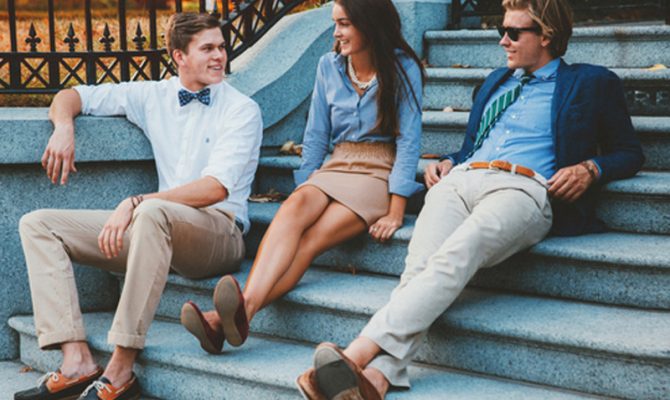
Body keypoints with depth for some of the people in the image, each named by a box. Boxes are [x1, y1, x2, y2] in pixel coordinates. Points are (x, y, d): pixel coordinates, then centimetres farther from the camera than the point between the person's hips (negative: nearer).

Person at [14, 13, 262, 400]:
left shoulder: (241, 110, -2)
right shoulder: (155, 97, 13)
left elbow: (216, 188, -16)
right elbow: (72, 96, 22)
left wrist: (136, 203, -25)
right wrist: (64, 127, -3)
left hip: (220, 231, -6)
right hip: (160, 232, 7)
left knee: (153, 213, -41)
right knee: (38, 226, -4)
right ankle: (78, 361, -23)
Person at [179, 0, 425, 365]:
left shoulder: (402, 68, -3)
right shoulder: (329, 66, 10)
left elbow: (408, 140, -8)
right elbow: (316, 137, 13)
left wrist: (396, 212, -15)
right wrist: (304, 191, 4)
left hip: (379, 174, -4)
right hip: (335, 168, 4)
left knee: (309, 241, -29)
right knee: (294, 207, -32)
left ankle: (234, 315, -51)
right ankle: (244, 305, -55)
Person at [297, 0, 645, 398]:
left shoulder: (591, 82, 20)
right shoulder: (496, 81, 36)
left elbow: (630, 152, 19)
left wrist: (590, 168, -2)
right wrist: (447, 163, 20)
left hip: (521, 187, -4)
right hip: (462, 178, 5)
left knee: (457, 254, -36)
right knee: (420, 263, -29)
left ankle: (361, 352, -51)